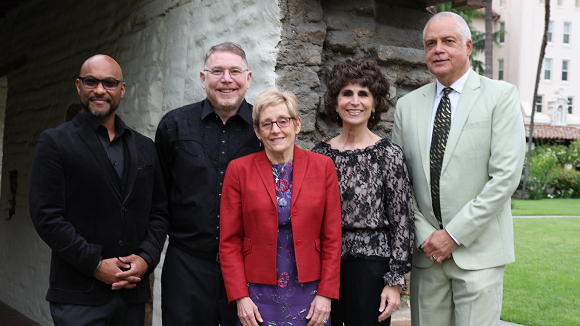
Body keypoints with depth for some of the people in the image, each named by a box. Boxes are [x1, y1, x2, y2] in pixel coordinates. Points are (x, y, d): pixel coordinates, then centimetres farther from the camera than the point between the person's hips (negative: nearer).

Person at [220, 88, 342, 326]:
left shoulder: (323, 167, 2)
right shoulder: (239, 170, 0)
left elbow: (332, 237, 2)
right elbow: (229, 241, 0)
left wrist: (326, 295, -4)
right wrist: (240, 297, -6)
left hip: (309, 293, 1)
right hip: (258, 296, 0)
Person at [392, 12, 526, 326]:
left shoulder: (501, 96, -1)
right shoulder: (408, 105, 9)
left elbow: (506, 176, -10)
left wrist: (454, 234, -12)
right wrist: (423, 236, -4)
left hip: (478, 249, -3)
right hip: (425, 250, 3)